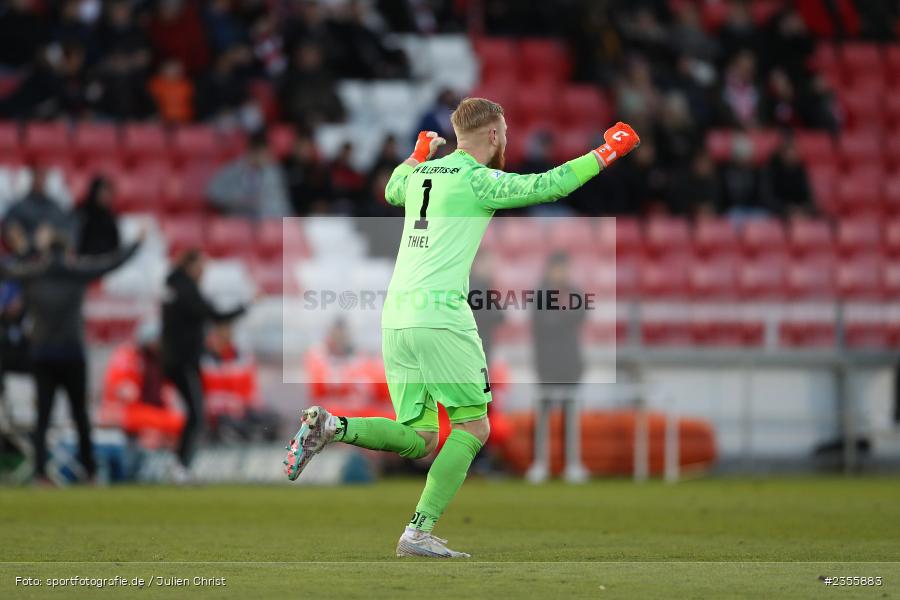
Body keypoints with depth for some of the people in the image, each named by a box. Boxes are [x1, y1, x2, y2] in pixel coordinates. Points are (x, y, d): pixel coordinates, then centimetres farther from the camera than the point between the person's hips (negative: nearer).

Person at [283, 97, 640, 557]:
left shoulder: (421, 173, 17)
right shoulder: (477, 180, -4)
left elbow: (393, 190, 40)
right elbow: (547, 187, -6)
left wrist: (419, 154, 55)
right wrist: (605, 154, 6)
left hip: (395, 315, 7)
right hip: (440, 314, -7)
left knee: (420, 440, 10)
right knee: (473, 427, 2)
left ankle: (330, 426, -10)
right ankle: (419, 532, -7)